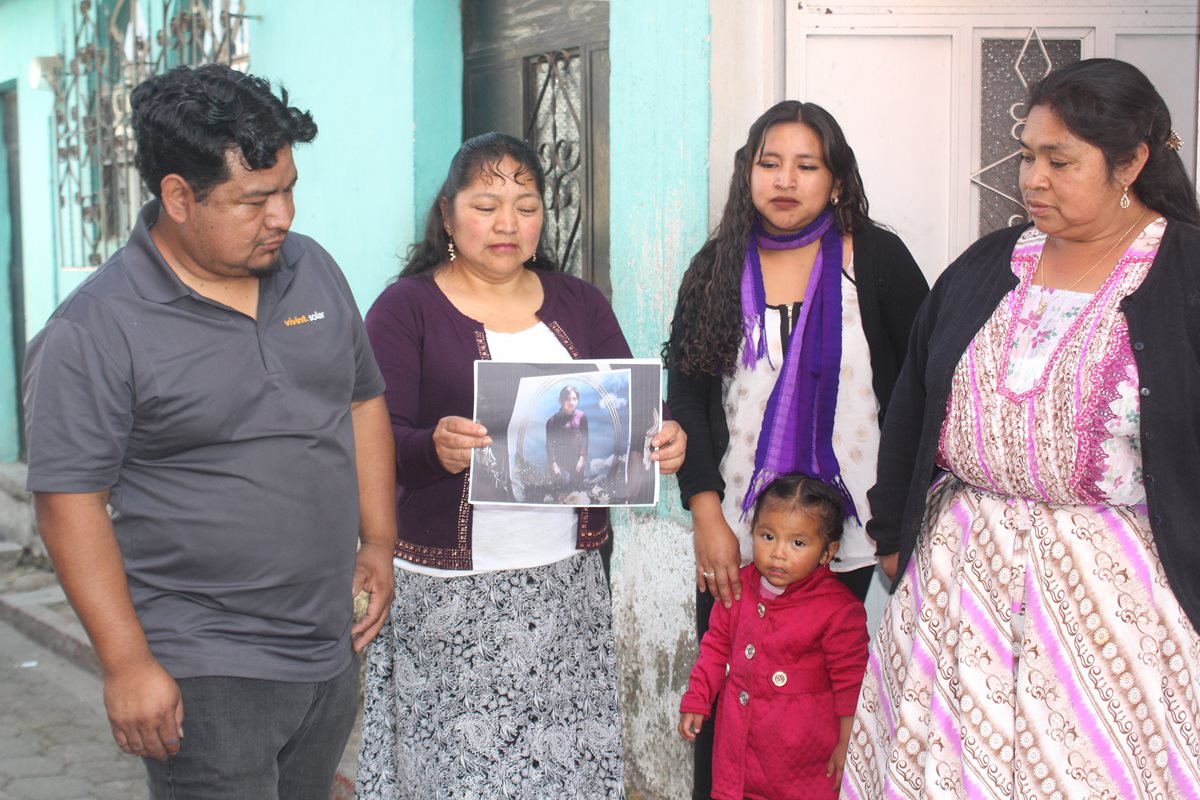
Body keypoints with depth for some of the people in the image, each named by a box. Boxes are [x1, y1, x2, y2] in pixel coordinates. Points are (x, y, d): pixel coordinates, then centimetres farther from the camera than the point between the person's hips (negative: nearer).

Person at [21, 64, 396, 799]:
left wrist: (378, 543, 9)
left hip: (331, 651, 6)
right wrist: (126, 662, -17)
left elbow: (363, 400, 16)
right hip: (204, 678, -6)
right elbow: (71, 501, -14)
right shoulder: (97, 328, -13)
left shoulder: (314, 270, 6)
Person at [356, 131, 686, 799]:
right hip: (450, 594, -3)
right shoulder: (406, 309, 1)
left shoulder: (580, 304, 13)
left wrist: (663, 442, -15)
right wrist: (433, 448, -30)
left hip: (568, 585, 3)